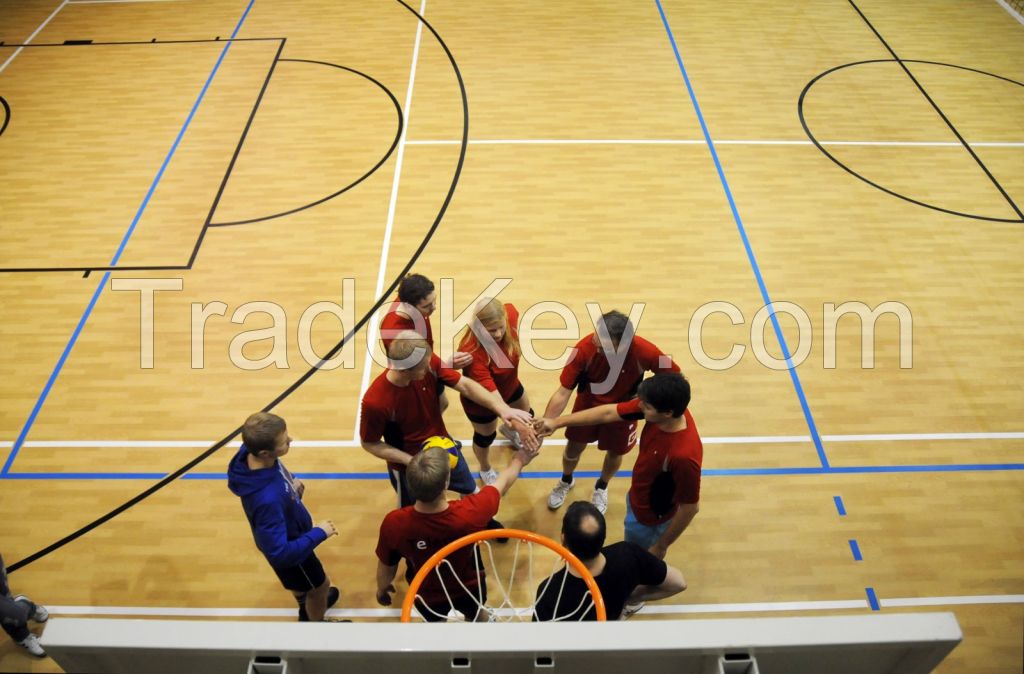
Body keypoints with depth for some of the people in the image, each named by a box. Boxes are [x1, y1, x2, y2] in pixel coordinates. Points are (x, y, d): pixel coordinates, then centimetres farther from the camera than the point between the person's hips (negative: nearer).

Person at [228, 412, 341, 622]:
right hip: (288, 547, -7)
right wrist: (318, 533, -29)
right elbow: (280, 554, -39)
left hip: (291, 533, 7)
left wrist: (292, 481, -11)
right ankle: (316, 623, 54)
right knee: (320, 585, 23)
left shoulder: (252, 451, -25)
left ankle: (307, 607, 67)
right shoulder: (266, 499, -48)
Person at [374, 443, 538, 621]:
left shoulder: (394, 524, -39)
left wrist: (382, 589, 7)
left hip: (428, 595, 0)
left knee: (435, 621, 34)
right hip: (469, 587, 0)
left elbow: (386, 567, -17)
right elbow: (503, 483, -18)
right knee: (476, 615, 36)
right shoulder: (470, 513, -41)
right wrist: (517, 461, 4)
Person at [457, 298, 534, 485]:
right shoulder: (472, 353, -47)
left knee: (526, 415, 33)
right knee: (485, 437, 24)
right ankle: (486, 470, 59)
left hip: (510, 386, 6)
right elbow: (490, 394, -50)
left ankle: (507, 429, 71)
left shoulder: (510, 315, -31)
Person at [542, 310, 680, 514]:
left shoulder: (645, 352, -37)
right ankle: (566, 481, 52)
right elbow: (563, 393, -30)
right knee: (573, 448, 17)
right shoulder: (584, 348, -37)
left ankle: (601, 488, 54)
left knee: (615, 453, 19)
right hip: (588, 403, 0)